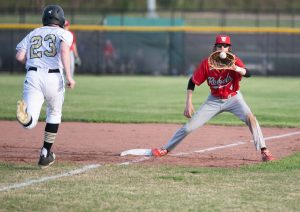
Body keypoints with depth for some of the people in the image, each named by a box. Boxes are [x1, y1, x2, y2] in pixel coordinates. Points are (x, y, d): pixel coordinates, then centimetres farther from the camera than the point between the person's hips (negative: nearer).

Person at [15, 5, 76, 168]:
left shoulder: (33, 34, 23)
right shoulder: (64, 33, 12)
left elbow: (19, 56, 11)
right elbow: (64, 49, -11)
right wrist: (69, 76, -14)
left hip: (32, 76, 2)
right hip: (54, 77, -2)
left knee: (29, 123, -10)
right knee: (54, 113, 25)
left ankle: (25, 114, -47)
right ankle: (46, 154, 25)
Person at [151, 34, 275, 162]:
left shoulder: (234, 61, -20)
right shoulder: (206, 63, -16)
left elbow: (247, 73, -39)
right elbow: (192, 82, -8)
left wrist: (234, 68, -59)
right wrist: (188, 104, -14)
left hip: (233, 98, -1)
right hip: (214, 100, 1)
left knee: (250, 118, -27)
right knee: (190, 126, -2)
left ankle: (264, 152, -22)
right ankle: (166, 149, 14)